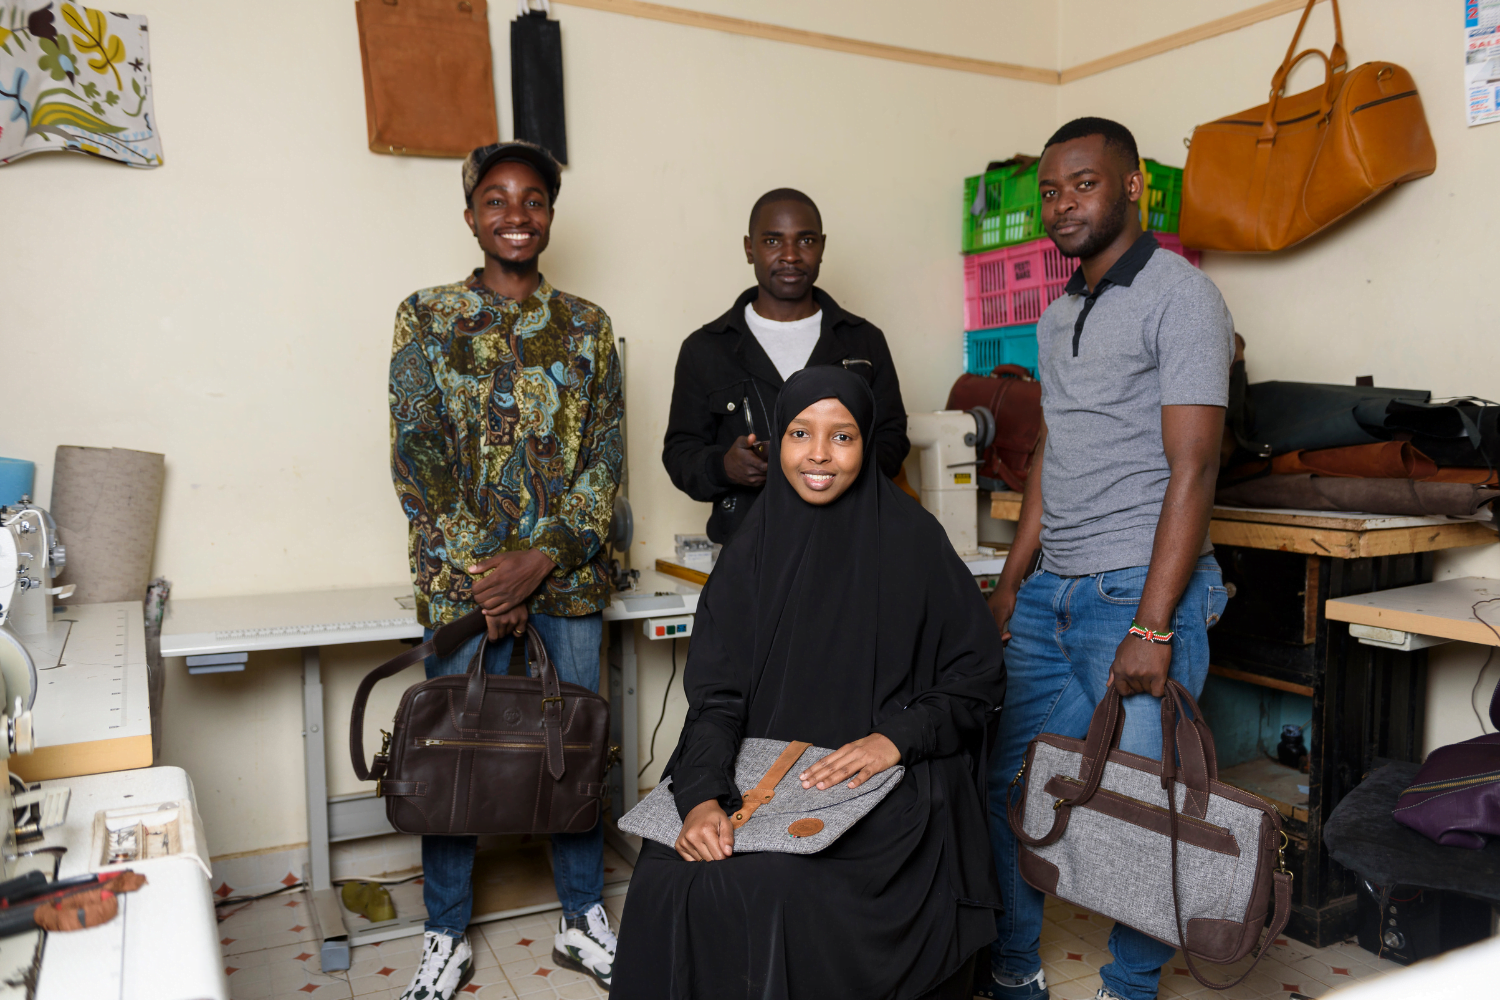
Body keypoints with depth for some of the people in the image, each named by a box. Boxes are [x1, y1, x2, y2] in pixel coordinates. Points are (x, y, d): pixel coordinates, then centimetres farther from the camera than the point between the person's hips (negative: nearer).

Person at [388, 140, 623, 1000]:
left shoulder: (587, 326, 6)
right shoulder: (428, 317, 3)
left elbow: (606, 455, 1)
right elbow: (417, 452, -3)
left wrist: (543, 559, -11)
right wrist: (481, 570, -11)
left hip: (567, 576, 1)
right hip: (463, 575, -1)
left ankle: (584, 918, 29)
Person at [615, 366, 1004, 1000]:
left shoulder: (909, 538, -3)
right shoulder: (754, 548, 4)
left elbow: (979, 676, 2)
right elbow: (716, 694, -1)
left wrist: (897, 736, -13)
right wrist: (702, 797, -18)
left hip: (888, 788, -3)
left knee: (791, 897, -28)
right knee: (671, 882, -21)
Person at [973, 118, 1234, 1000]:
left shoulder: (1180, 297, -7)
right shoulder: (1059, 315, 17)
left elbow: (1191, 470, -14)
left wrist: (1153, 628, -19)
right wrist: (1011, 581, 16)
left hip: (1137, 592, -7)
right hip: (1050, 594, 8)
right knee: (1006, 784, 11)